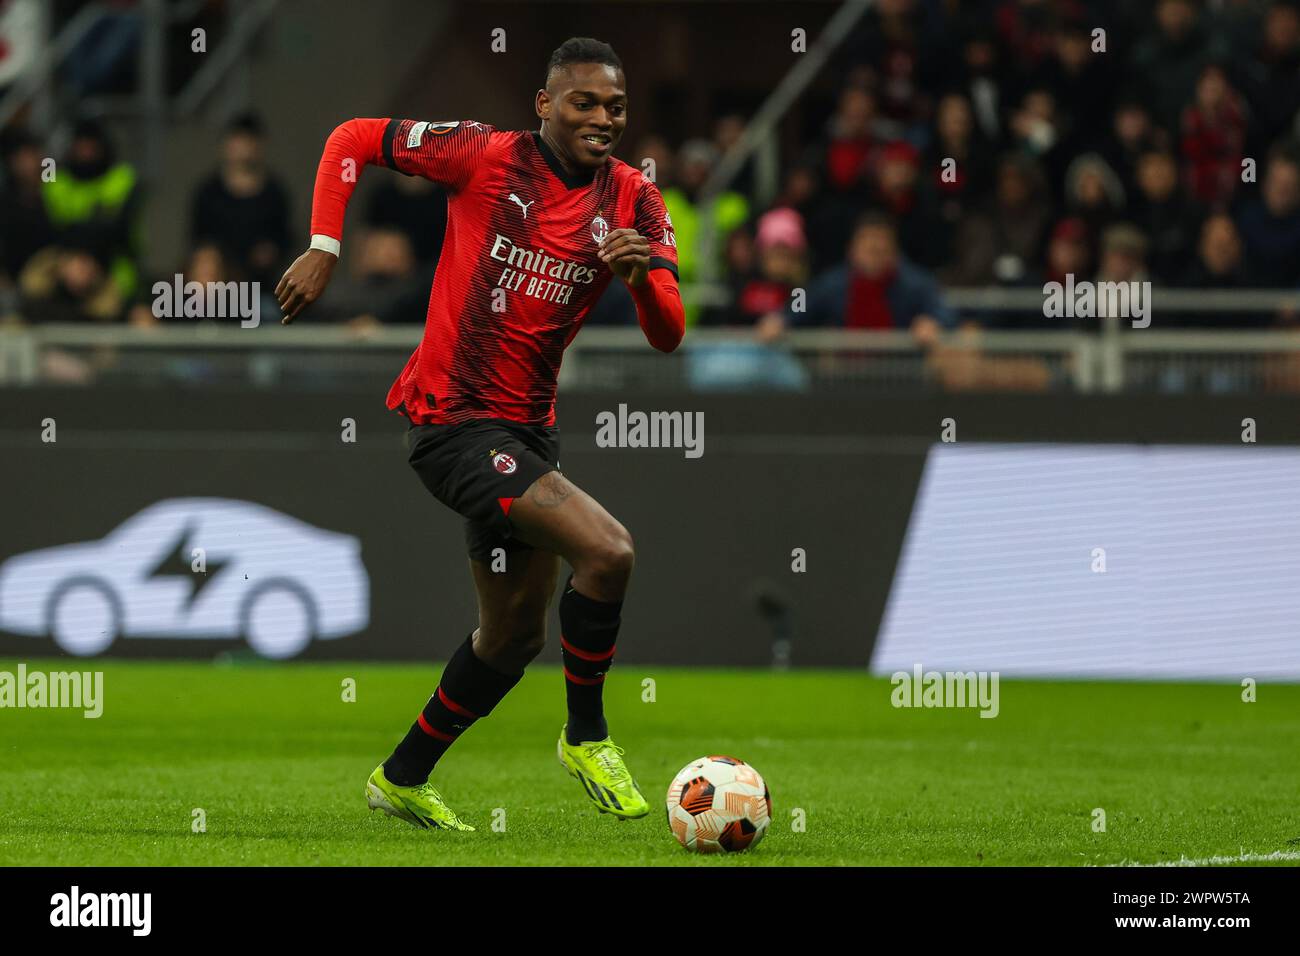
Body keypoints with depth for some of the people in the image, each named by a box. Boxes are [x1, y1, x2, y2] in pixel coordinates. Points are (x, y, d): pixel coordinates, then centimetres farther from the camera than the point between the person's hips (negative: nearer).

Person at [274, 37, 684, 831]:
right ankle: (586, 736, -3)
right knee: (607, 550, -23)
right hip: (452, 417, -7)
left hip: (527, 427, 7)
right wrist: (324, 249, -10)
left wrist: (642, 274, -24)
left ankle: (403, 780, 36)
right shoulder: (488, 157, -12)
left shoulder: (633, 199, 2)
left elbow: (669, 335, -3)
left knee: (515, 633, 18)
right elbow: (353, 139, -2)